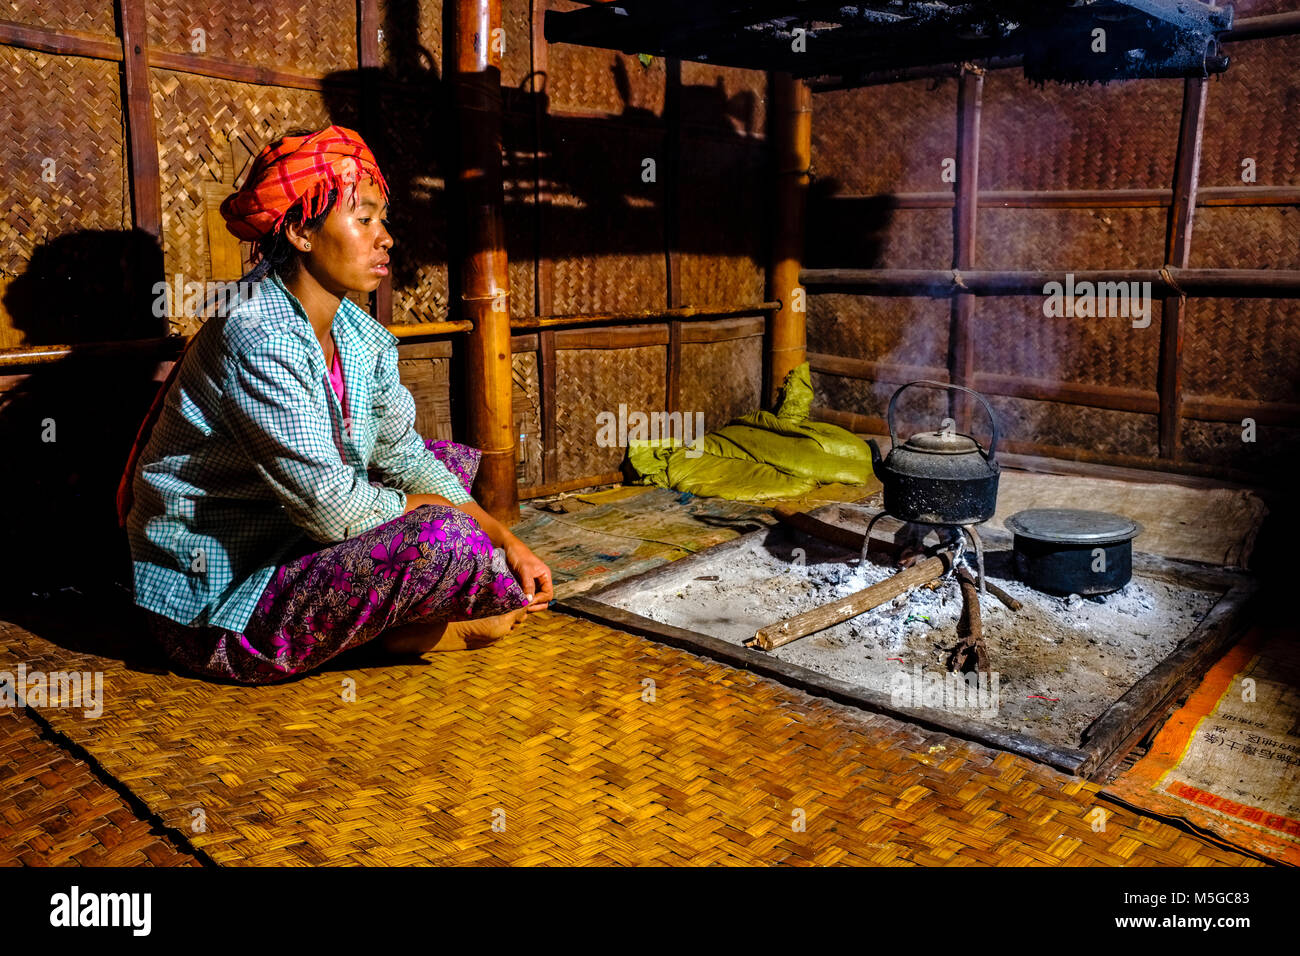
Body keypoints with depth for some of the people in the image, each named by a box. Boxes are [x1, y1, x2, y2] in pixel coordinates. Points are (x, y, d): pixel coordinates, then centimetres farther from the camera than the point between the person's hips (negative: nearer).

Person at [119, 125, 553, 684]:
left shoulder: (359, 335, 1)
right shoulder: (259, 343, -25)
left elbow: (404, 455, 4)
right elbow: (335, 511, -28)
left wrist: (504, 539, -9)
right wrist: (452, 511, -11)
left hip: (295, 550, 9)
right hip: (216, 620, -9)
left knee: (458, 460, 12)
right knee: (442, 539, -29)